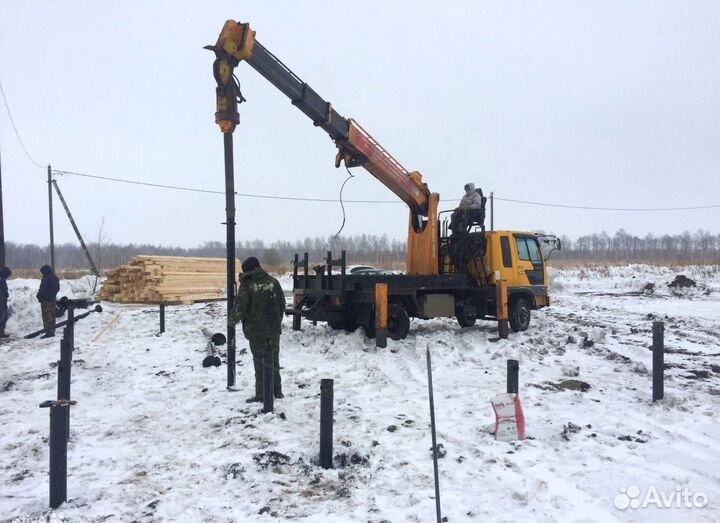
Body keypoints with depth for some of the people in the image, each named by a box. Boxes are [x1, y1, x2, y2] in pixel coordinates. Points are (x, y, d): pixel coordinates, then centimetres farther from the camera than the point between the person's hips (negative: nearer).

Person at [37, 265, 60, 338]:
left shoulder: (45, 278, -17)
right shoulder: (55, 278, 10)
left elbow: (42, 289, -17)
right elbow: (58, 289, 18)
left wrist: (38, 296, -1)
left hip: (45, 299, -8)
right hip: (53, 299, 9)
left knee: (47, 316, -5)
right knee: (52, 316, 13)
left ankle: (48, 332, -6)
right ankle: (52, 332, 18)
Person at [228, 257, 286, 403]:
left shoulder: (247, 284, -11)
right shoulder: (273, 282, 3)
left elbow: (240, 306, -14)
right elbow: (282, 304, 7)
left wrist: (231, 321, 5)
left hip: (256, 330, -4)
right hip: (274, 328, 4)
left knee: (260, 361, 3)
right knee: (274, 360, 16)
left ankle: (261, 394, 5)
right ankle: (277, 390, 22)